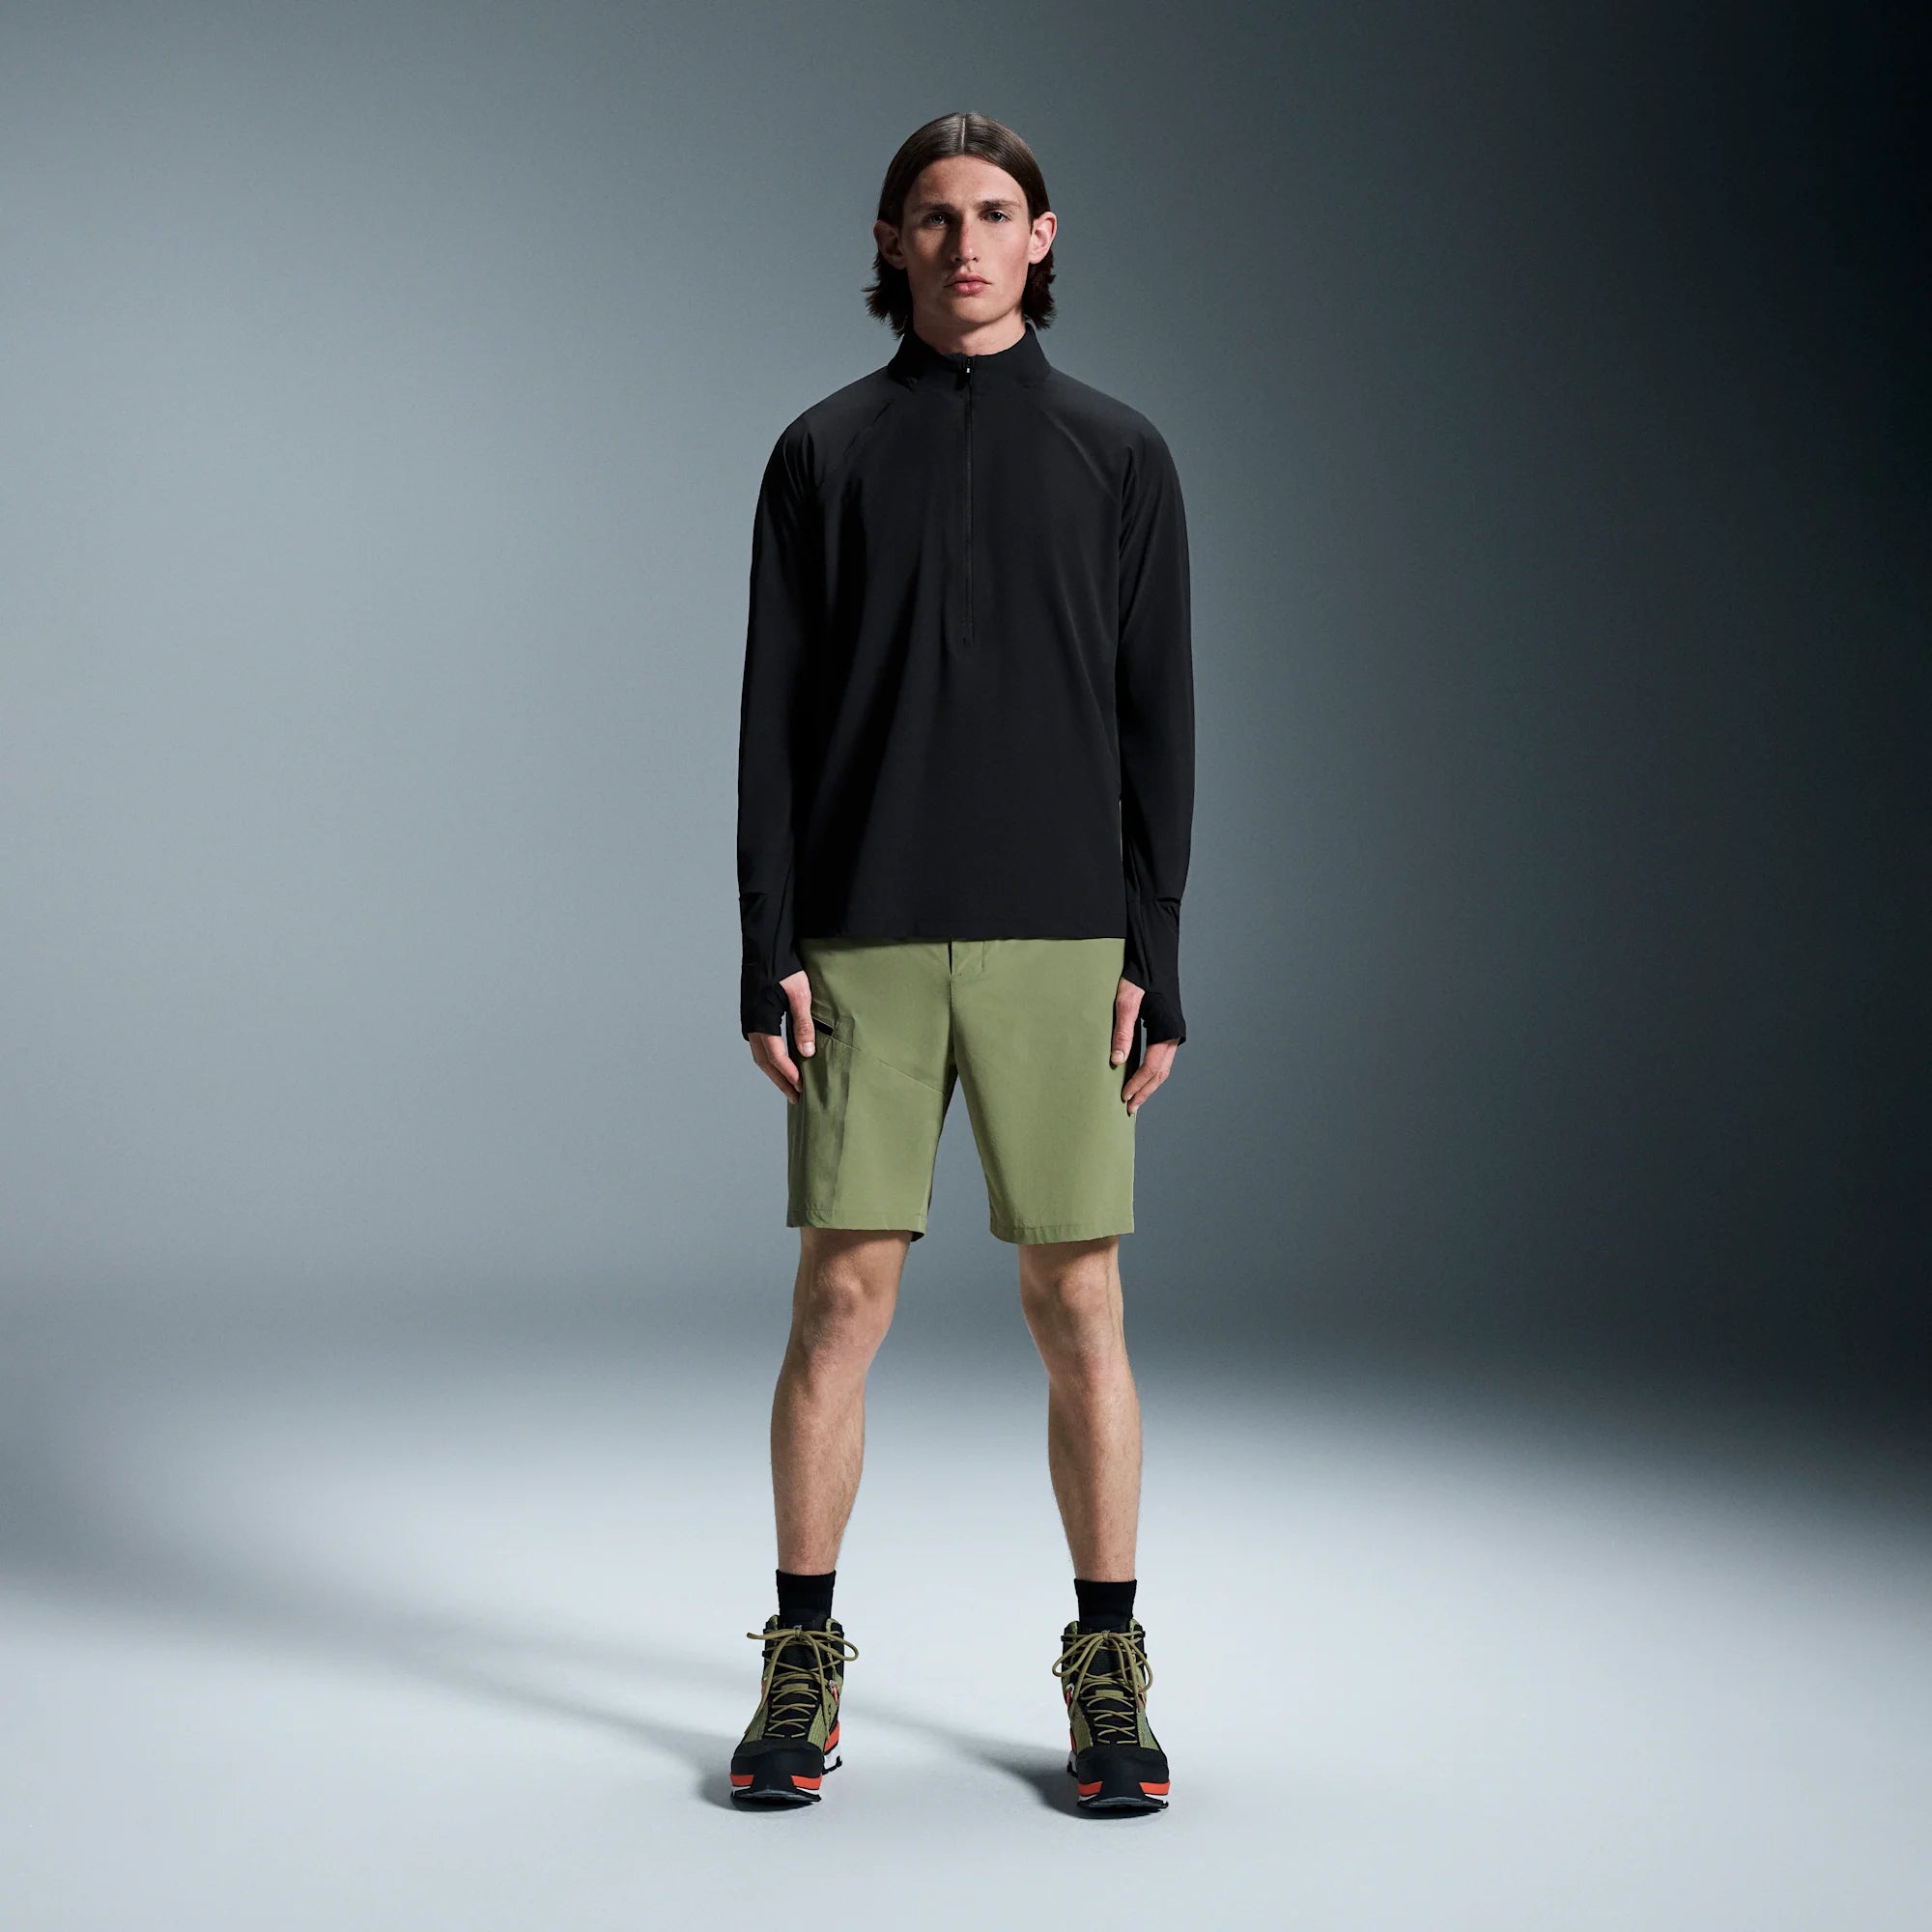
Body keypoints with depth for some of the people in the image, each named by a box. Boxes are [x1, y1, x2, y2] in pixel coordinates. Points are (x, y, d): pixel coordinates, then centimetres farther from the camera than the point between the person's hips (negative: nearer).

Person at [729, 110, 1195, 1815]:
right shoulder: (824, 455, 9)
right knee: (841, 1293, 1)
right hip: (866, 941, 0)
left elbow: (1156, 722, 5)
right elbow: (775, 715, 5)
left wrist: (1156, 960, -3)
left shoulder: (1119, 455, 9)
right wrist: (767, 953, -4)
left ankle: (1109, 1672, 14)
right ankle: (805, 1664, 14)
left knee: (1080, 1303, 1)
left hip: (1061, 938, 0)